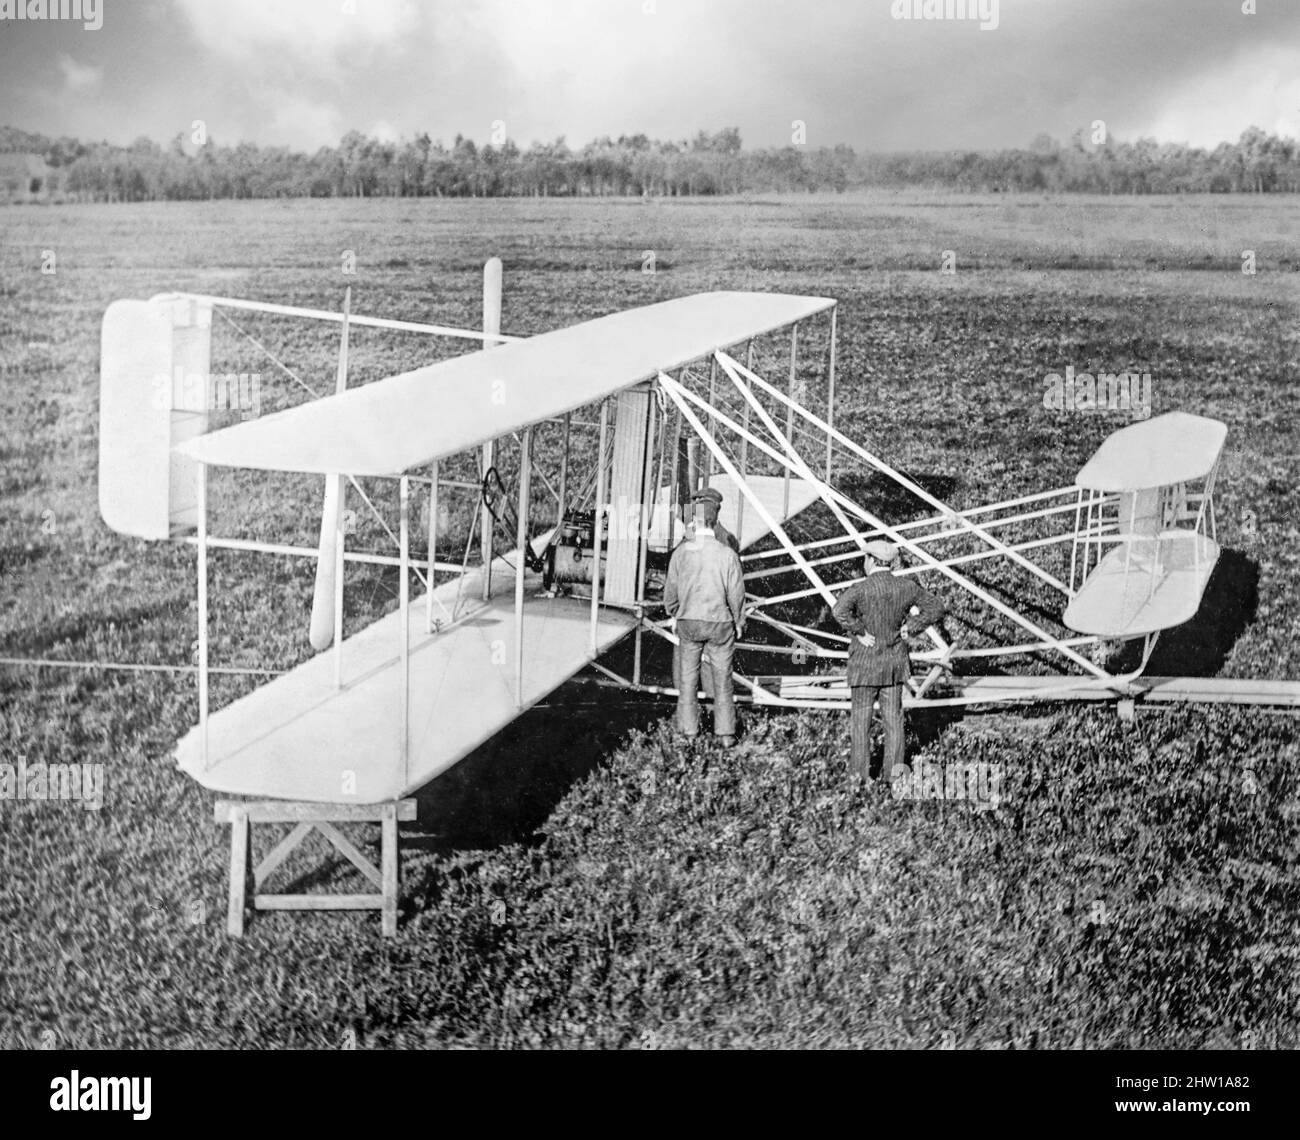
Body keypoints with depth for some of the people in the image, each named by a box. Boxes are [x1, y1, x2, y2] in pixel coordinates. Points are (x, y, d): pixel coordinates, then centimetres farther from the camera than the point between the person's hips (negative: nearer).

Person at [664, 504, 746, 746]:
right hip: (720, 622, -1)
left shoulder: (680, 553, -6)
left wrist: (673, 616, 19)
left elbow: (671, 590, 2)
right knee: (722, 678, 8)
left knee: (688, 677, 12)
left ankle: (689, 730, 17)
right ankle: (725, 733, 11)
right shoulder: (727, 554, -11)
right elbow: (736, 594, -6)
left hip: (688, 622, 1)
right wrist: (739, 622, 9)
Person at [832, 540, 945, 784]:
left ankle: (860, 770, 11)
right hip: (895, 662, 4)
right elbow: (935, 607, 5)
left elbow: (840, 611, -32)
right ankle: (893, 770, 12)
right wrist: (910, 627, 2)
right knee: (893, 717, 10)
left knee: (861, 716, 7)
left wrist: (859, 632, -20)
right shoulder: (907, 587, -1)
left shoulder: (861, 589, -16)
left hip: (865, 662, -4)